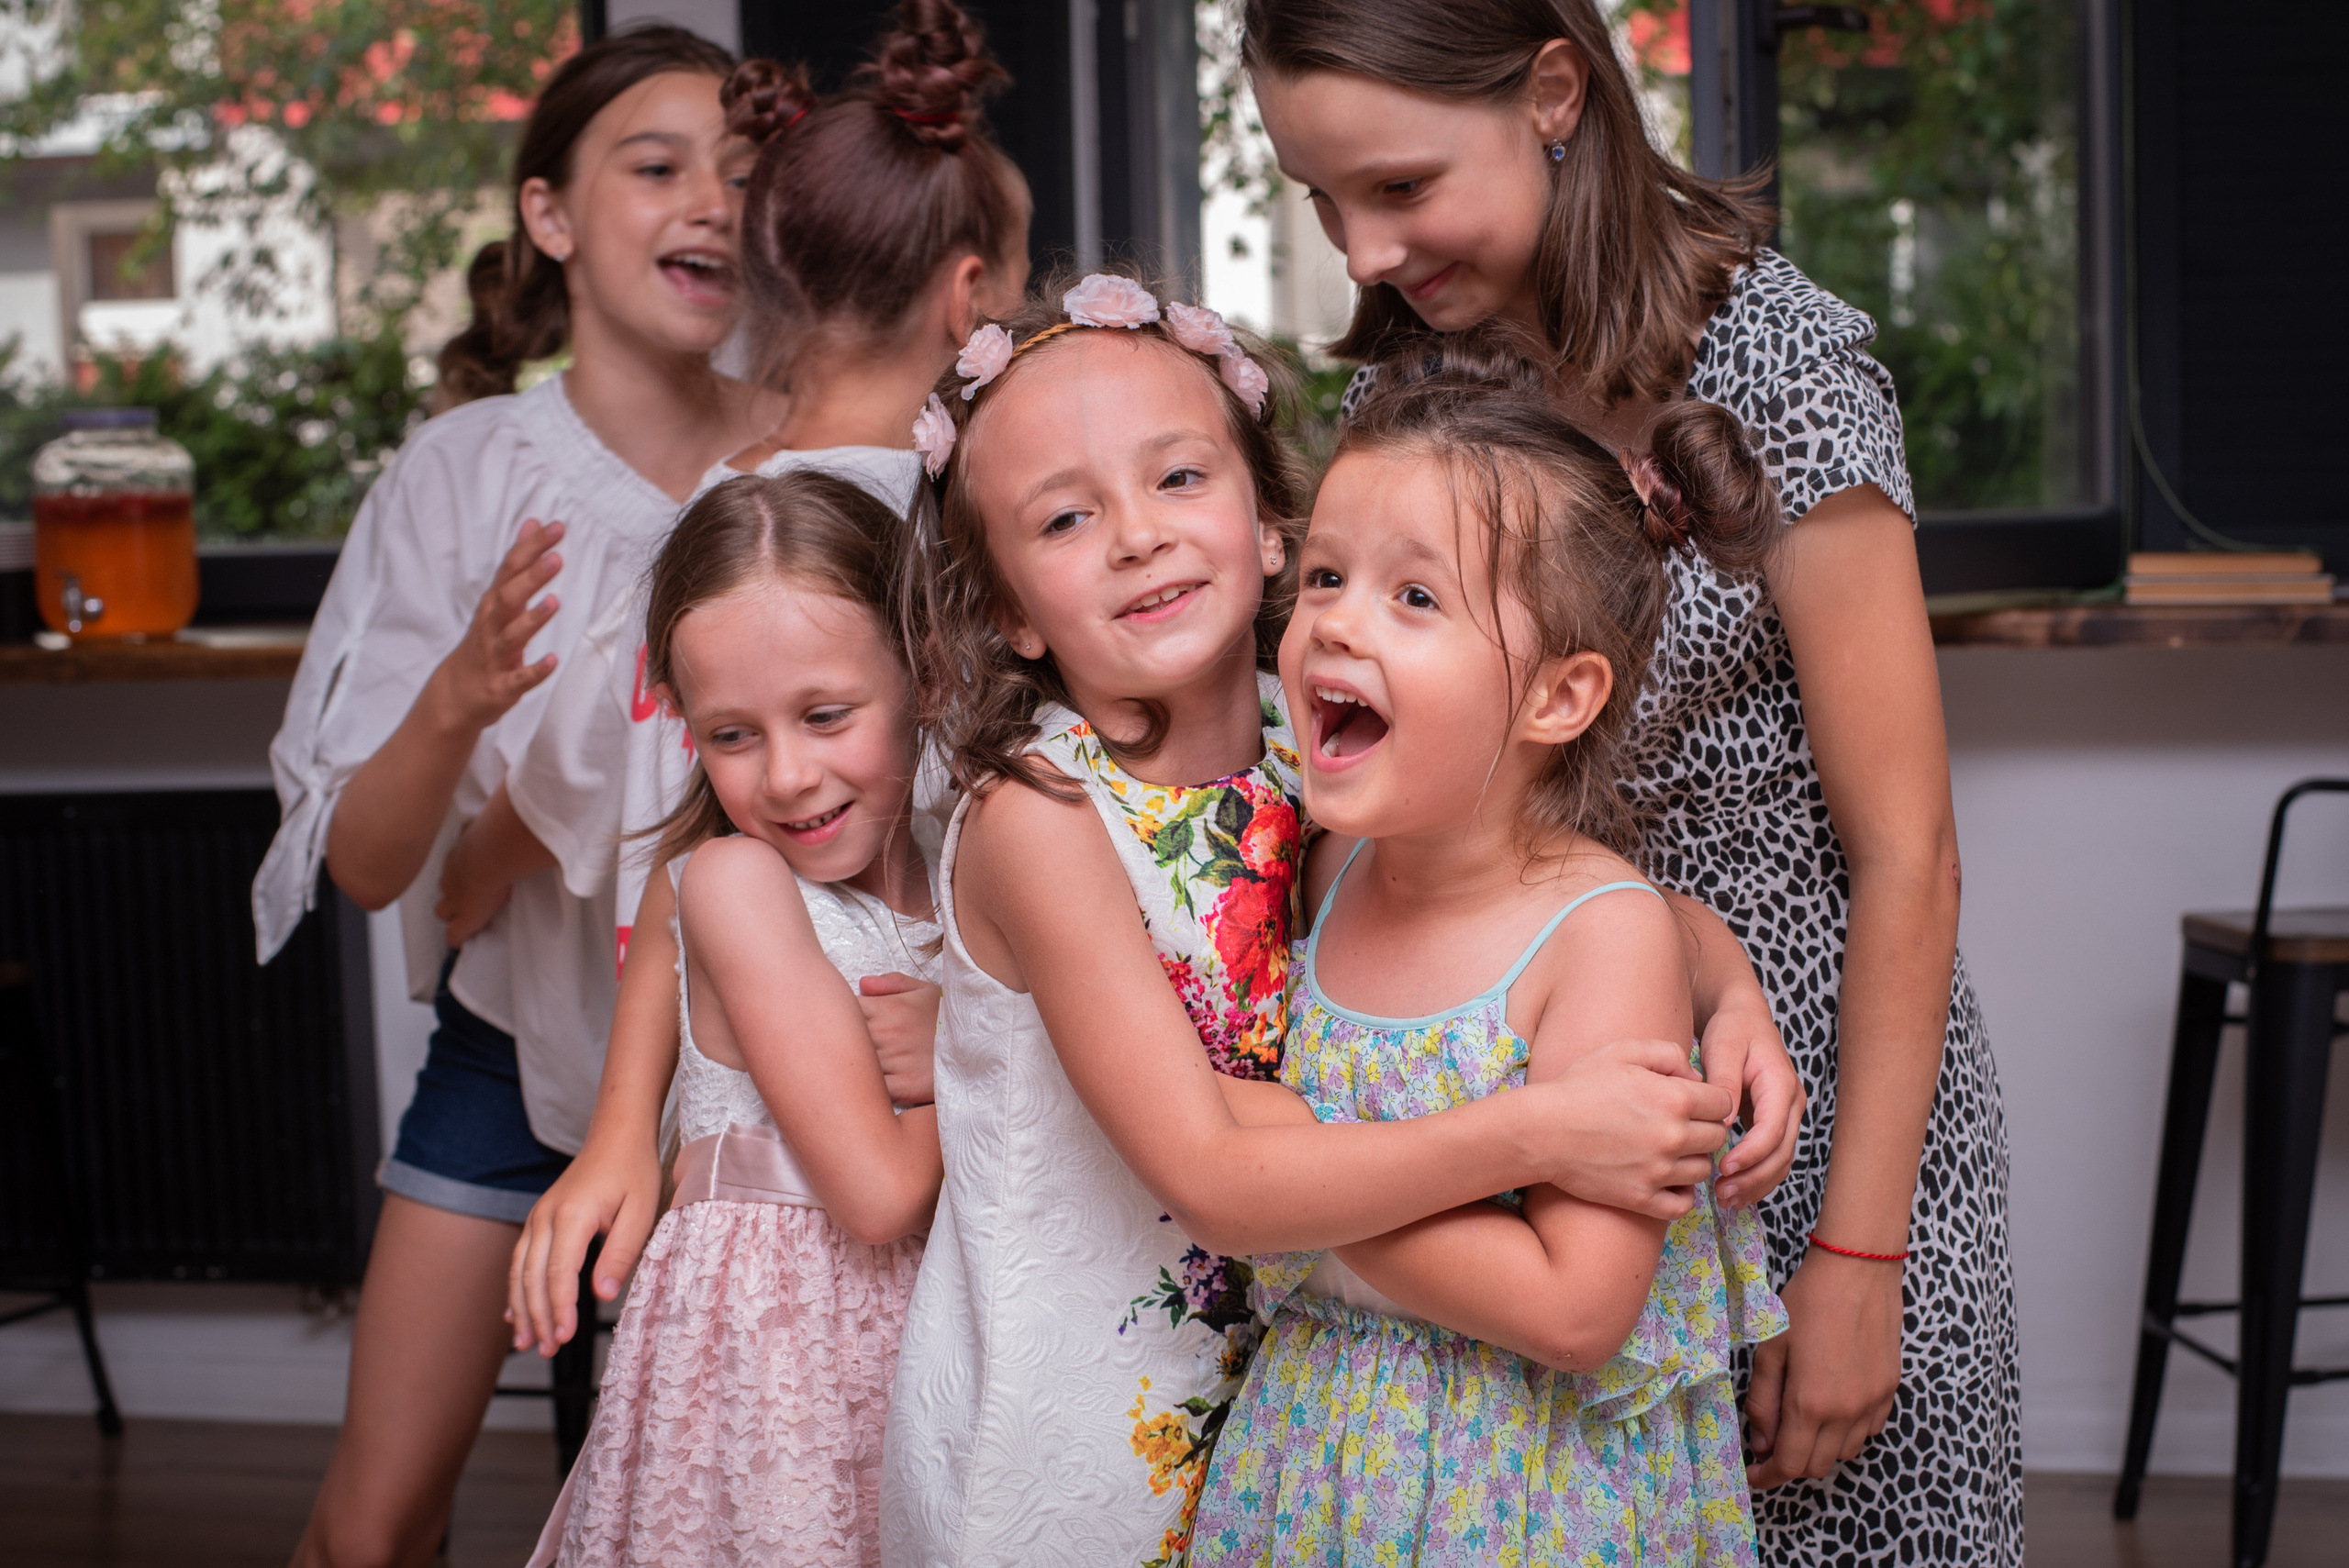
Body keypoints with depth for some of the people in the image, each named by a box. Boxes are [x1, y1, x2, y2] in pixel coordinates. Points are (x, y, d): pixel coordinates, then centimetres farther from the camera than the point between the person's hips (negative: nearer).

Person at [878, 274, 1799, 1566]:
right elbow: (1211, 1180, -29)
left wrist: (1728, 987, -18)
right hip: (1057, 1458, -5)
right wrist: (1536, 1131, -34)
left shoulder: (1313, 748, -8)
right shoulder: (1034, 816, -24)